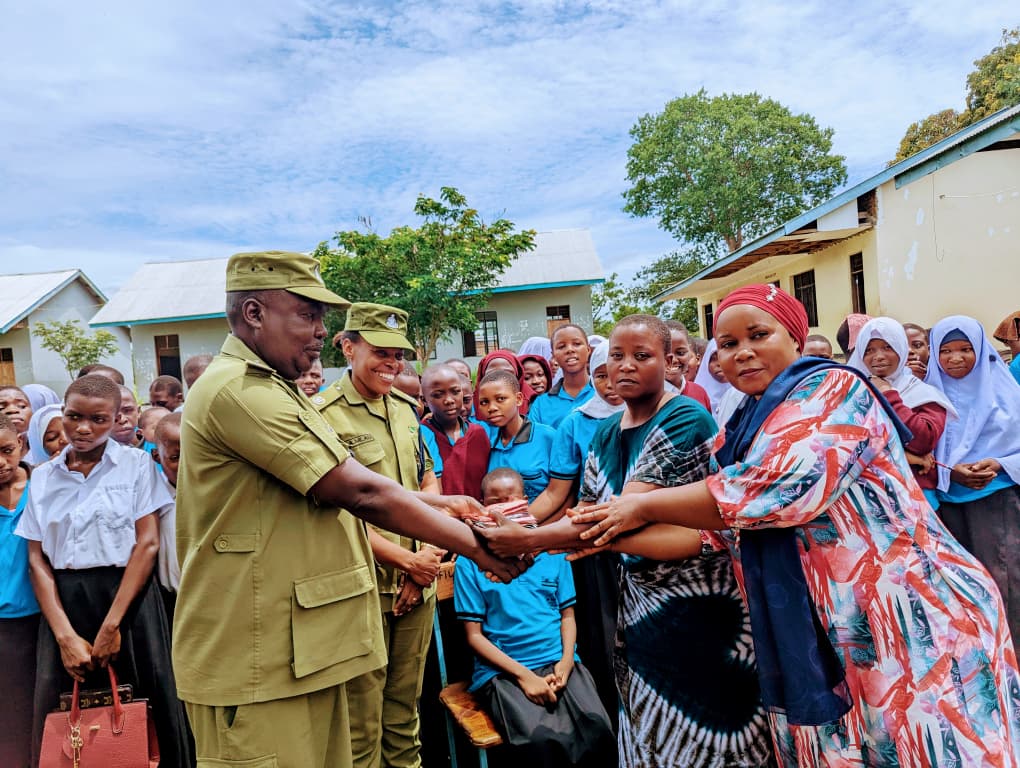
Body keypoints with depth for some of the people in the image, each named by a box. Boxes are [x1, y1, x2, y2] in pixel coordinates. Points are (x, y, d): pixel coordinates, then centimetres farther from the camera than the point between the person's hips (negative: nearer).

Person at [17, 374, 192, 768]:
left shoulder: (136, 464, 0)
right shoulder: (42, 477, 8)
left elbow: (148, 543, -6)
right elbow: (37, 560, 3)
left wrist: (111, 625, -12)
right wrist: (66, 635, -8)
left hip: (127, 598, -3)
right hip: (63, 604, 3)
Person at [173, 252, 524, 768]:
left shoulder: (270, 389, 16)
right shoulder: (239, 388, -18)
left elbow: (342, 493, 14)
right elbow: (360, 493, -21)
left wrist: (440, 504, 4)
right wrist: (475, 546, -13)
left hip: (302, 649, 10)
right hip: (258, 663, -10)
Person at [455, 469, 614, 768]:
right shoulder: (470, 560, 1)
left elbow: (567, 614, 14)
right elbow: (474, 635, 0)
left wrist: (567, 660, -5)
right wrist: (524, 675, -11)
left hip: (559, 661, 3)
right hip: (503, 669, -3)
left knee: (597, 729, -24)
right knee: (540, 741, -31)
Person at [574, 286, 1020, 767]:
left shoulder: (832, 389, -13)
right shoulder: (742, 431, 10)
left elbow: (777, 487, -28)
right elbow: (715, 527, 12)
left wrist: (644, 506, -18)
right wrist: (617, 533, 0)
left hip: (907, 624, -7)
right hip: (814, 644, 7)